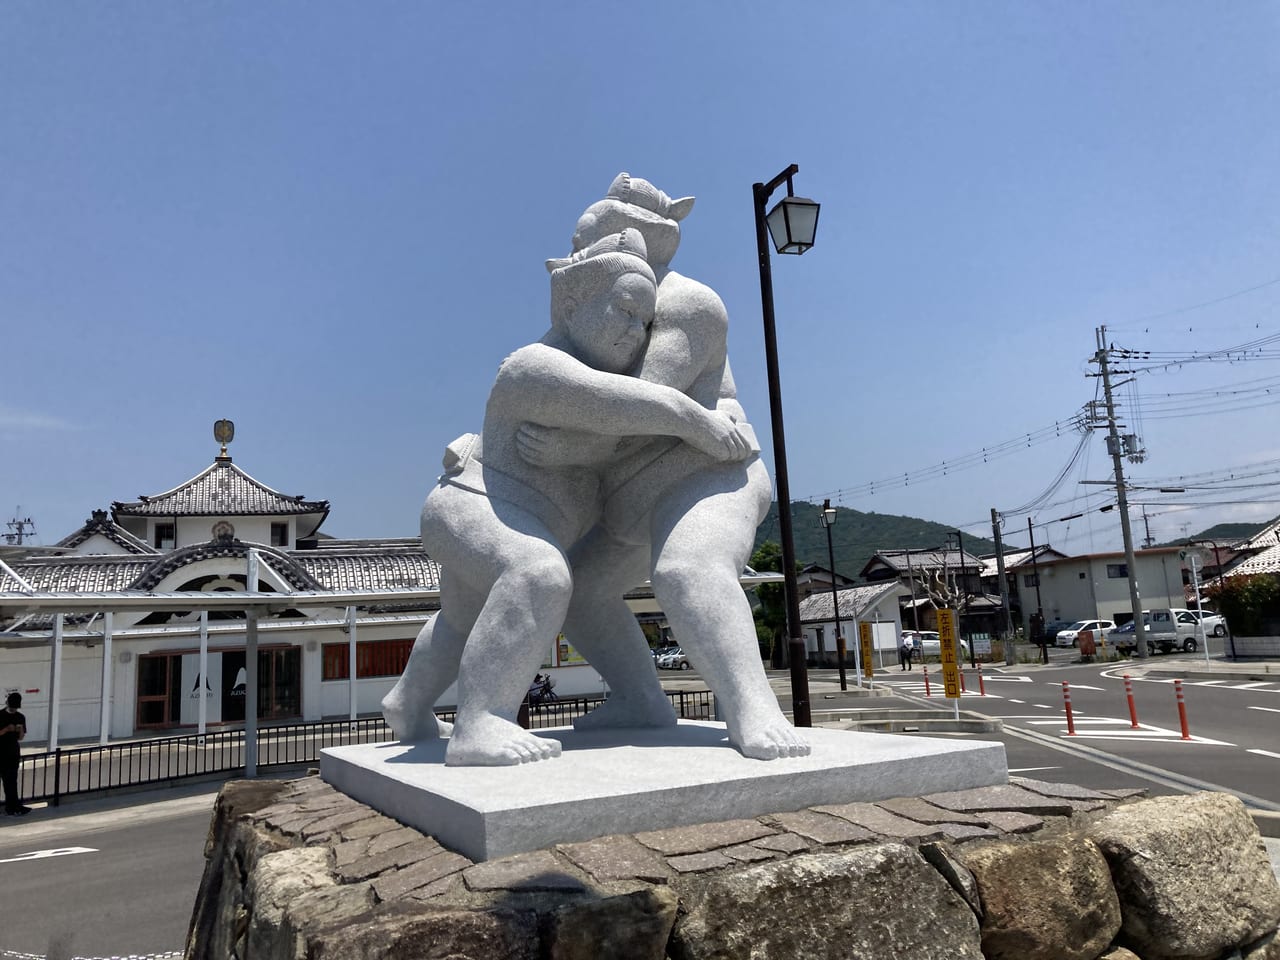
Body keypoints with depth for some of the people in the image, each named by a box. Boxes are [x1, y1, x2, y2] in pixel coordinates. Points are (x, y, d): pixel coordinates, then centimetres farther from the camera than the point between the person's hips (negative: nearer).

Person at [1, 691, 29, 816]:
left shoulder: (20, 718, 8)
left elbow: (21, 738, 10)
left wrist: (21, 731, -11)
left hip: (14, 754, 4)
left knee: (12, 781, 4)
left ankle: (11, 807, 8)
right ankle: (16, 807, -3)